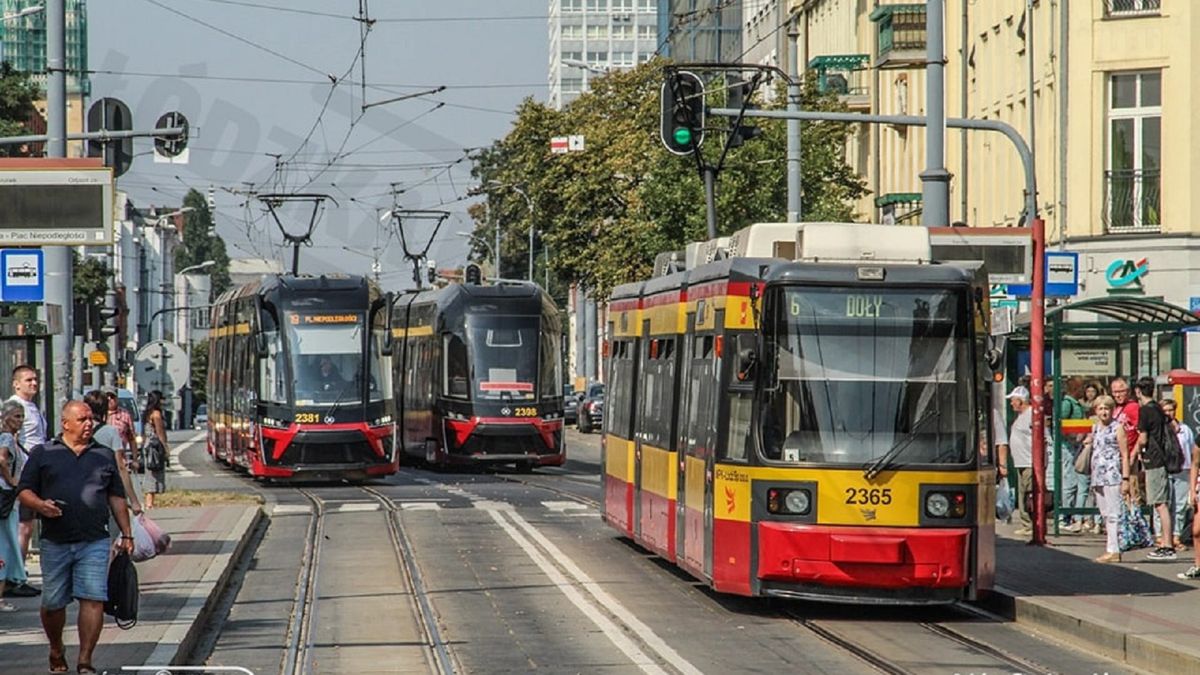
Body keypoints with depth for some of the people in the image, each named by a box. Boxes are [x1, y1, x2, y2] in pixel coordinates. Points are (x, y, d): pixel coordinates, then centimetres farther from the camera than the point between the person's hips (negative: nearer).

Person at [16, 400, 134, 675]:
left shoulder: (104, 455, 14)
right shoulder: (43, 454, 7)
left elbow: (116, 497, 18)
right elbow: (24, 490, 5)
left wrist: (126, 534, 14)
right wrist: (40, 505, -16)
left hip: (94, 542, 1)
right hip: (55, 542, -1)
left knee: (93, 600, -11)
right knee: (53, 603, 7)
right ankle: (56, 650, 32)